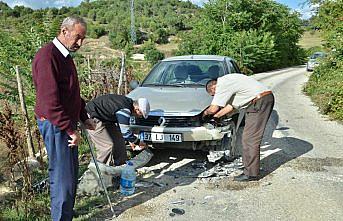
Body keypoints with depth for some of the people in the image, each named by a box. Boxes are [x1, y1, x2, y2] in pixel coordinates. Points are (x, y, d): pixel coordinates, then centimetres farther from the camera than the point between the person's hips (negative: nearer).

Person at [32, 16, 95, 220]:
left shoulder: (65, 56, 14)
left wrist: (84, 118, 17)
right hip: (55, 125, -10)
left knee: (71, 171, 18)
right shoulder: (47, 57, -19)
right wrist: (70, 129, -23)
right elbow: (49, 102, -25)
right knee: (62, 175, -3)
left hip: (68, 122, 10)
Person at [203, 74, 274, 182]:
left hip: (260, 101, -11)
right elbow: (231, 105, 24)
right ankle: (249, 168, 22)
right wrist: (216, 116, 26)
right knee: (248, 138, 15)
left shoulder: (222, 85, -10)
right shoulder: (228, 83, 21)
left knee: (250, 139, -8)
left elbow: (213, 109, -10)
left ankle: (251, 174, -3)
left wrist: (205, 113, 11)